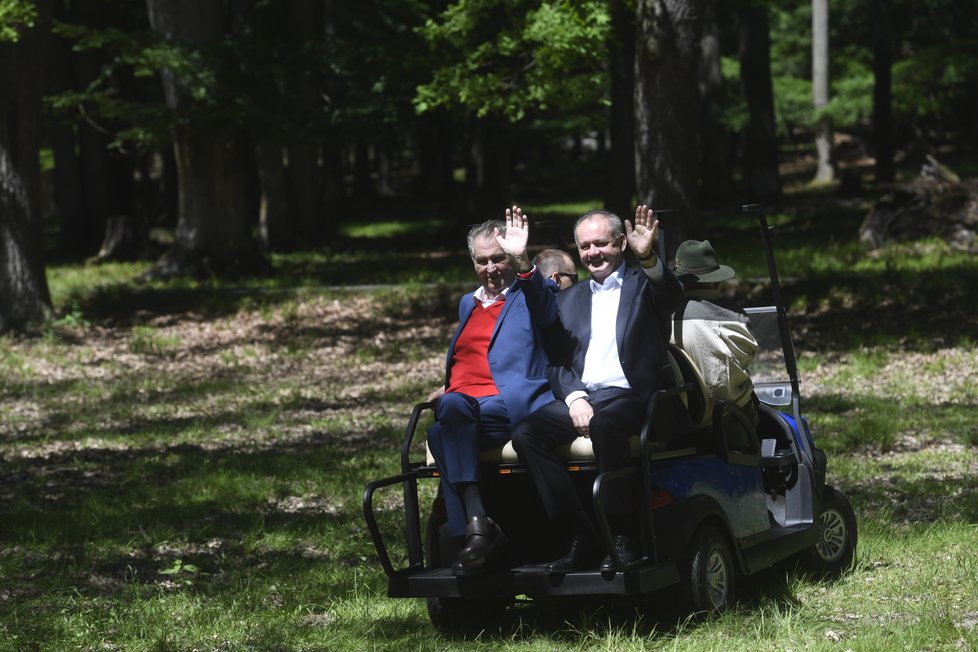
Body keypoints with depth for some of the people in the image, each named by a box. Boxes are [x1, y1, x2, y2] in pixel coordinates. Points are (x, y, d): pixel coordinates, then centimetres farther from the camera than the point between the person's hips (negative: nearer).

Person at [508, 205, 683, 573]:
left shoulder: (642, 284, 11)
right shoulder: (569, 299, 24)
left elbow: (672, 296, -14)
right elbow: (557, 361, 15)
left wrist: (648, 259, -36)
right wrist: (574, 398, -7)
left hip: (631, 397, -5)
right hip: (580, 398, 5)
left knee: (605, 424, -39)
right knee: (525, 433, -24)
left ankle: (622, 538, -29)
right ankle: (583, 537, -22)